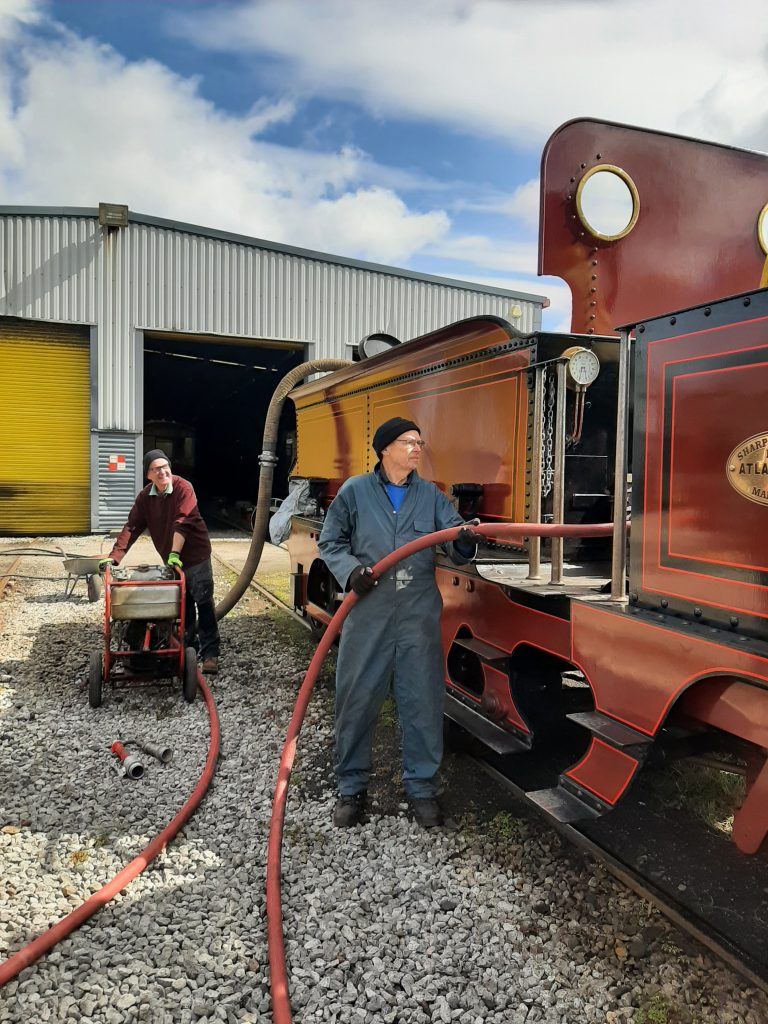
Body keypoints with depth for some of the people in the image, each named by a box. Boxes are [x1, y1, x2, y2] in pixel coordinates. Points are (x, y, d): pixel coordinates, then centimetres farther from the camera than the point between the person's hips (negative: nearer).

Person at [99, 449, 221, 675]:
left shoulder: (183, 488, -18)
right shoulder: (145, 497, 0)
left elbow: (182, 522, -27)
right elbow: (132, 527, -3)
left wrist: (175, 553, -34)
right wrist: (114, 557, -11)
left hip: (195, 556, -5)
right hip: (171, 559, 5)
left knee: (204, 604, -4)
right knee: (183, 607, 15)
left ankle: (210, 653, 0)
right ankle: (187, 646, 28)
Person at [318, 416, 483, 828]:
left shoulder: (431, 495, 7)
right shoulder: (354, 491, 1)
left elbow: (456, 549, 0)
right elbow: (330, 543, 6)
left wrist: (466, 541, -24)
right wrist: (350, 570, -13)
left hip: (419, 617, 2)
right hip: (367, 616, -1)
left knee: (423, 701, 6)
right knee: (357, 699, 7)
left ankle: (421, 786, 24)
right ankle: (351, 786, 25)